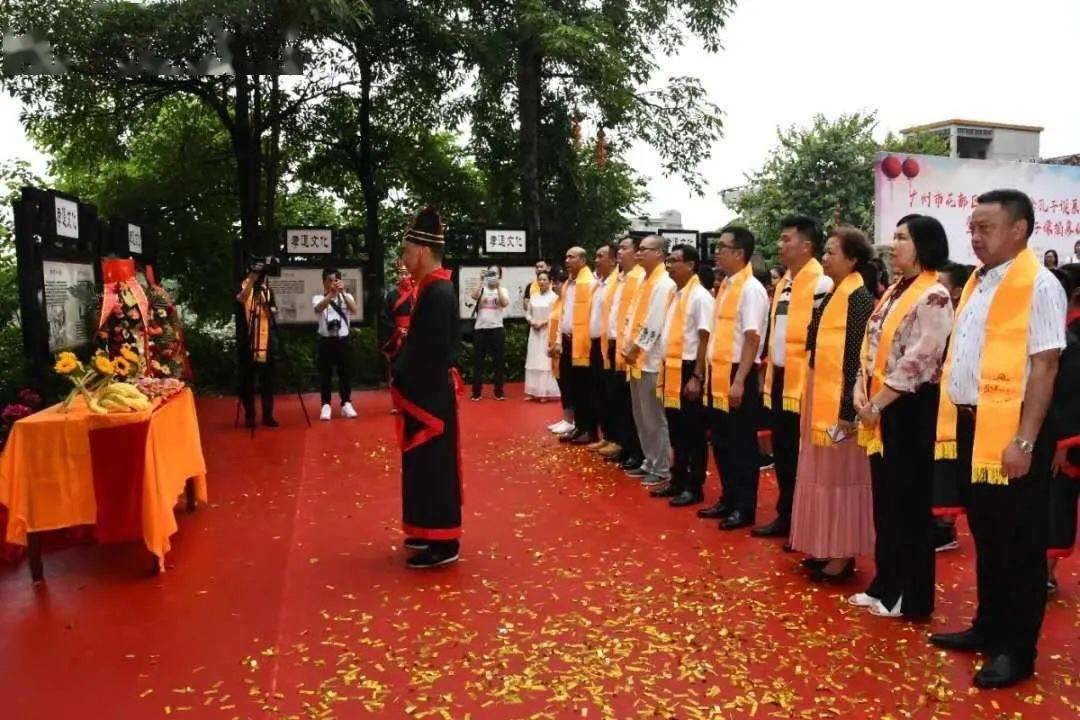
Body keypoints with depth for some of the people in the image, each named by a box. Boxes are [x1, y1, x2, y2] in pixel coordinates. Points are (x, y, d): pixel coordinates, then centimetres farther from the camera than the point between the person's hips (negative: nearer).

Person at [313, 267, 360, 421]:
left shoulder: (346, 297, 4)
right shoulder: (318, 298, 1)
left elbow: (355, 311, -16)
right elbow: (318, 309, -23)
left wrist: (343, 293, -27)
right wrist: (331, 293, -36)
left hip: (343, 339, 1)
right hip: (326, 340, -1)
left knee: (345, 372, 5)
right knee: (325, 373, 2)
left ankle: (346, 404, 13)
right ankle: (326, 405, 8)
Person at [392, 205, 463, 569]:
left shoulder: (437, 293, -20)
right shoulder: (434, 288, 11)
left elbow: (431, 352, -23)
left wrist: (400, 384, -13)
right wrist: (401, 377, 7)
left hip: (430, 396, -10)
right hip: (426, 392, 10)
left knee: (435, 466, -1)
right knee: (424, 464, 18)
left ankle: (443, 544, 9)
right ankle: (431, 531, 30)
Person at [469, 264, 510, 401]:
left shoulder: (503, 290, 7)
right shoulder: (481, 289, 7)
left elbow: (505, 303, -12)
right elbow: (473, 296, -14)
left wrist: (498, 286, -14)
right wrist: (482, 281, -15)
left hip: (497, 329, 0)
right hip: (480, 328, 0)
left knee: (498, 361, 4)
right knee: (478, 360, 4)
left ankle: (499, 392, 12)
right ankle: (476, 392, 11)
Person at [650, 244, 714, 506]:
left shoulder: (700, 296, -11)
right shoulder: (674, 294, 13)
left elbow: (705, 340, -15)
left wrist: (697, 377, -18)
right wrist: (664, 369, 14)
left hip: (688, 369, -8)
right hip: (672, 369, 8)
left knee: (693, 432, 2)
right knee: (676, 430, 15)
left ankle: (694, 487, 11)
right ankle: (678, 481, 26)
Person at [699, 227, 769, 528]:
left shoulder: (751, 289, -12)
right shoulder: (725, 285, 13)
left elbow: (752, 339, -17)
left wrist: (739, 381, -21)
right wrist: (710, 372, 15)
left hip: (738, 375, -8)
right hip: (718, 373, 9)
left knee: (742, 444, 3)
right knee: (721, 441, 16)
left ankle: (745, 507, 14)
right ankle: (728, 499, 29)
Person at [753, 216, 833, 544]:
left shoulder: (822, 285, -13)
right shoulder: (783, 283, 14)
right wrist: (770, 374, 16)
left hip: (803, 381, -8)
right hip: (780, 378, 8)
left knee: (804, 455, 2)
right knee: (782, 451, 14)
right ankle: (785, 516, 26)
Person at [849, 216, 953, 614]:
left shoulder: (933, 297, -13)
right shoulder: (893, 290, 14)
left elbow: (917, 363, -19)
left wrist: (876, 404, -14)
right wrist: (861, 390, 1)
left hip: (911, 412, -8)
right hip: (881, 410, 8)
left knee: (909, 504, 2)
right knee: (885, 501, 14)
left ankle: (912, 597, 15)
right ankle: (885, 584, 27)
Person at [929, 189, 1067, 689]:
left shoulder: (1038, 285, -11)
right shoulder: (977, 281, 13)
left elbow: (1044, 367, -16)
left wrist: (1025, 441, -21)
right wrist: (956, 422, 12)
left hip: (1010, 429, -8)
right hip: (971, 425, 8)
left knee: (1019, 543, 6)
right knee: (985, 535, 18)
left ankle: (1017, 650, 18)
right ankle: (988, 627, 33)